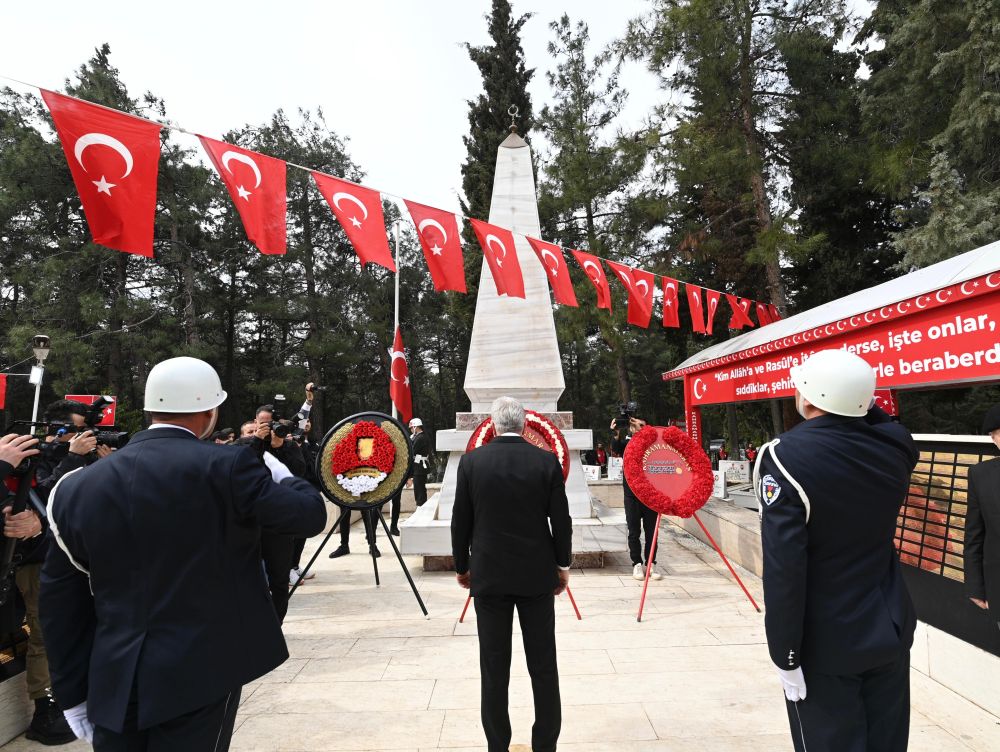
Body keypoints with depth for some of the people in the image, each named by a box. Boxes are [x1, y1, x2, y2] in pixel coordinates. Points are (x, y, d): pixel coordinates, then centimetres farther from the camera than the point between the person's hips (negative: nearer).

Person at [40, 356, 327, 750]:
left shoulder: (79, 487, 1)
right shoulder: (225, 466, -14)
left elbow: (61, 602, 6)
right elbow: (310, 515, -9)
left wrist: (73, 692, 15)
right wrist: (277, 470, 10)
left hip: (113, 684, 4)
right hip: (201, 672, -4)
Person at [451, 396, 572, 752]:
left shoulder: (472, 461, -6)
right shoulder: (547, 461, -7)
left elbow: (460, 522, -1)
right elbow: (561, 520, -4)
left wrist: (462, 566, 12)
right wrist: (563, 566, 10)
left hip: (488, 576, 0)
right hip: (537, 575, 0)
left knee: (494, 669, 10)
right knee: (543, 666, 12)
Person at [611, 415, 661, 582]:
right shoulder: (626, 442, 5)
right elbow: (615, 448, -14)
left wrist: (643, 431, -24)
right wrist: (616, 434, -32)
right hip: (632, 493, 0)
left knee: (651, 531, 4)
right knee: (634, 531, 3)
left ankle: (650, 564, 13)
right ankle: (637, 564, 10)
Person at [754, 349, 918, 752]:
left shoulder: (785, 457, -23)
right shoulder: (896, 446, -8)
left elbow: (783, 567, -25)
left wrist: (785, 654, -15)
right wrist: (864, 405, 5)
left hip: (824, 643, -5)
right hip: (890, 630, 6)